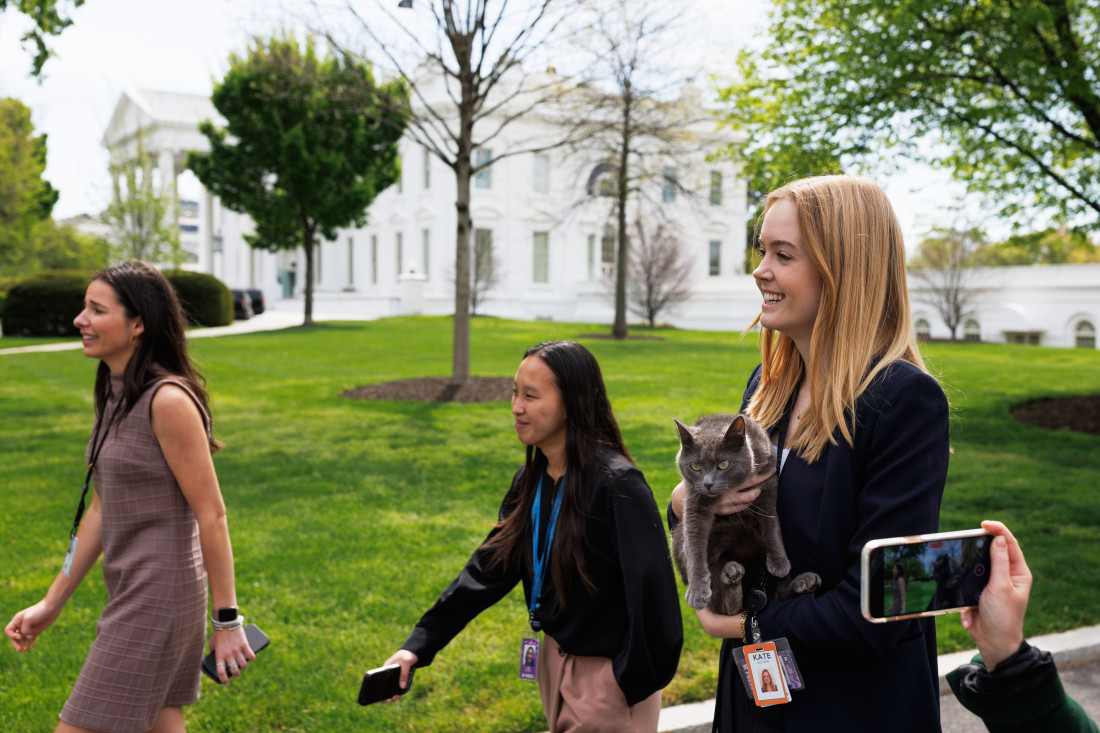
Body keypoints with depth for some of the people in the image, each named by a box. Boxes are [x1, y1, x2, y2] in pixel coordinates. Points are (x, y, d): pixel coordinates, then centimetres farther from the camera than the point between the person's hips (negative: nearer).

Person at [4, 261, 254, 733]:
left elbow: (211, 515, -18)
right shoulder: (114, 396, 9)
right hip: (131, 593, 9)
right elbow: (102, 511, 13)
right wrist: (52, 603, 15)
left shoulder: (168, 401, -19)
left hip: (159, 599, -9)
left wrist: (227, 620, -15)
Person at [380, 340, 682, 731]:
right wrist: (418, 645, -1)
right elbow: (486, 569, 3)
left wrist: (637, 684, -15)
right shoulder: (531, 481, 1)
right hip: (555, 660, 8)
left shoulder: (617, 485, -24)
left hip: (609, 673, -7)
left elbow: (651, 590, -22)